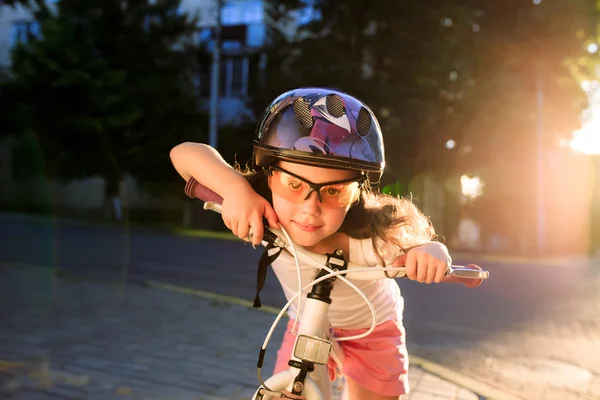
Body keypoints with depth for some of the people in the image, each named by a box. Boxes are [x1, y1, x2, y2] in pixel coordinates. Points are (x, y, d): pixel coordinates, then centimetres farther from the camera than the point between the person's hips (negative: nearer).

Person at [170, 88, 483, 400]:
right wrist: (236, 187, -53)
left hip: (371, 331, -1)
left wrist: (434, 251, -51)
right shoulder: (268, 221, -33)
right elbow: (184, 153, -34)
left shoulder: (373, 237, -39)